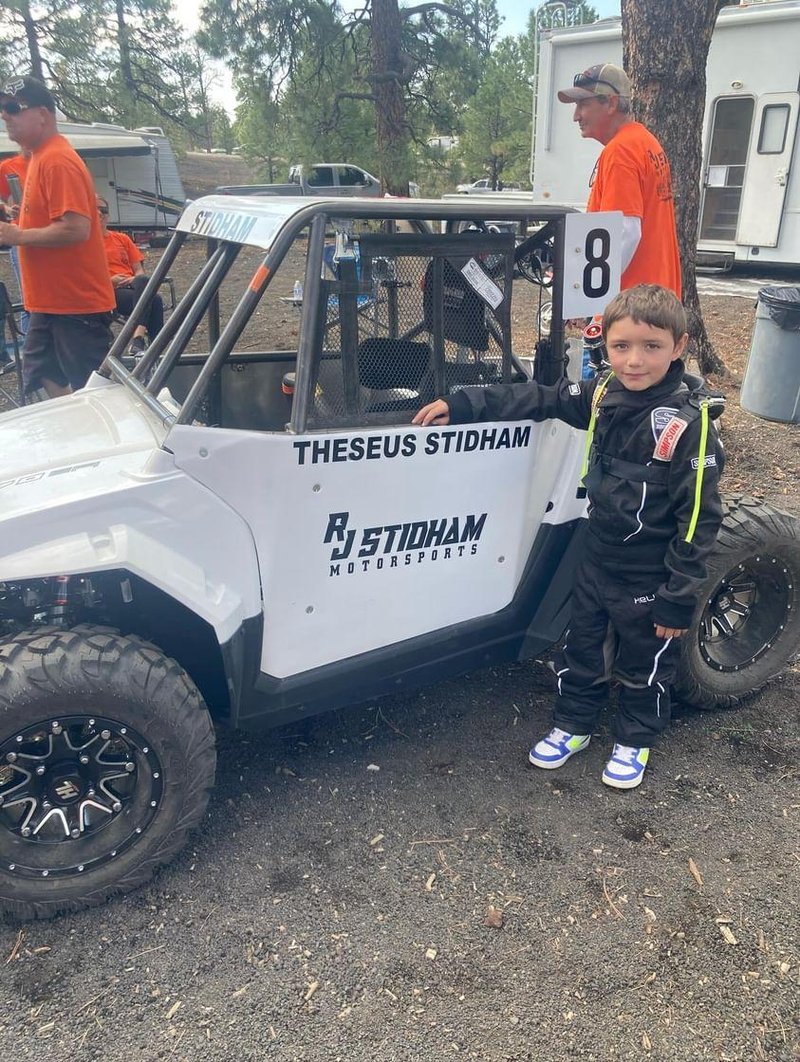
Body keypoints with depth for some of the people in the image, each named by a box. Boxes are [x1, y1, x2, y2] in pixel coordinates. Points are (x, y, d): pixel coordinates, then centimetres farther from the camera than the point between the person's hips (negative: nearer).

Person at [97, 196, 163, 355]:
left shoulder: (122, 239, 25)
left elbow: (140, 270, 18)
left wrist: (136, 279, -6)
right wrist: (109, 280, -13)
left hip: (133, 285, 3)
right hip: (109, 292, -3)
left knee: (141, 281, -36)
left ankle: (138, 340, -47)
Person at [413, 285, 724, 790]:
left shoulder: (689, 423, -24)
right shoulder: (604, 392, -7)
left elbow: (699, 519, -21)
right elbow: (540, 399, 3)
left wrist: (679, 599, -18)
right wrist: (462, 404, -5)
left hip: (648, 577, -5)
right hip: (598, 558, 6)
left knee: (645, 663, 17)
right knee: (582, 647, 22)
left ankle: (634, 741, 42)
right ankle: (572, 726, 44)